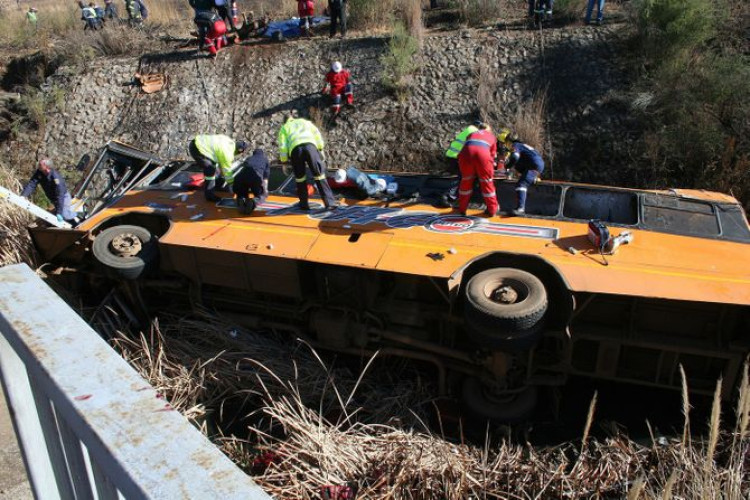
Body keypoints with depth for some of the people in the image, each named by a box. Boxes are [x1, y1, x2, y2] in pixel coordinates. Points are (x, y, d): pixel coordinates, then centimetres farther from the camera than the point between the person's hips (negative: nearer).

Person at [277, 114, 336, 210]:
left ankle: (304, 204, 19)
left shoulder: (284, 128, 31)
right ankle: (330, 203, -8)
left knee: (300, 177, 16)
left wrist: (284, 162, 20)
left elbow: (282, 146, 17)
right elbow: (316, 133, 22)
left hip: (295, 149, 0)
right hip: (310, 145, 0)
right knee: (319, 175, 0)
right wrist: (320, 149, 20)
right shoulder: (304, 121, 36)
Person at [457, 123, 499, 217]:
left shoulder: (471, 134, 39)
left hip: (466, 153, 2)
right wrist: (490, 165, 45)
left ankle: (462, 209, 28)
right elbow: (493, 153, 31)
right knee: (486, 182, 13)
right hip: (482, 154, -2)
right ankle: (492, 210, 22)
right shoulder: (491, 136, 34)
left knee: (466, 181, 20)